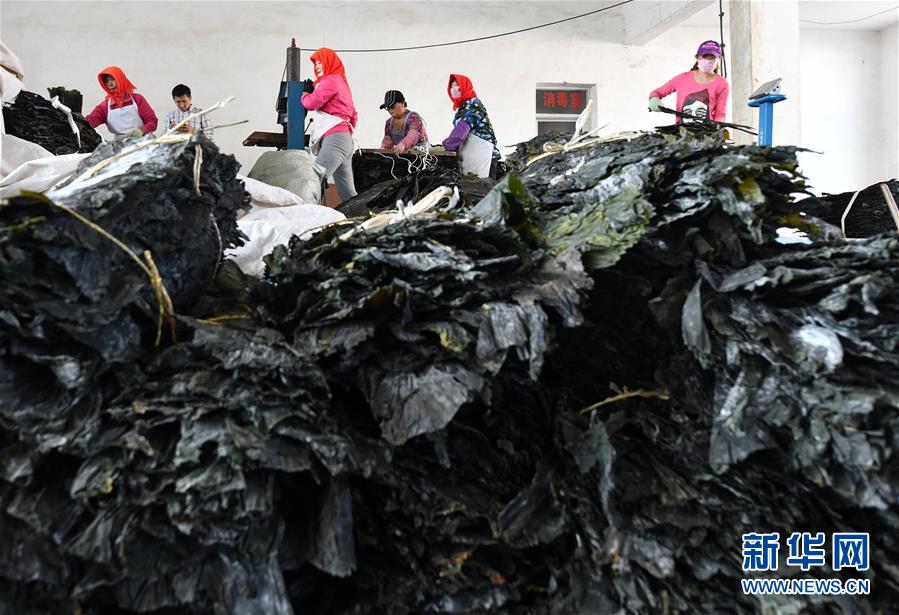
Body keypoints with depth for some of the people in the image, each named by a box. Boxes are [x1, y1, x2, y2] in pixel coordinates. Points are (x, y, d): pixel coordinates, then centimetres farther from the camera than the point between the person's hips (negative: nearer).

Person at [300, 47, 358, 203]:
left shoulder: (331, 80, -1)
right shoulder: (341, 82, 28)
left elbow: (311, 103, -8)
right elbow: (353, 114, 29)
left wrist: (305, 92, 12)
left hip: (335, 138, -10)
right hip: (345, 138, 10)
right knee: (348, 193, 5)